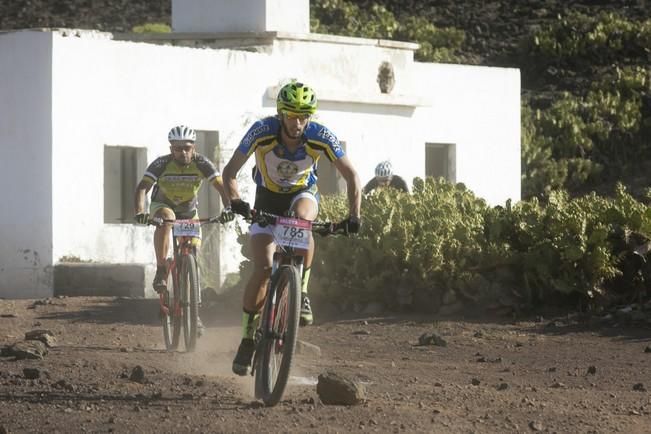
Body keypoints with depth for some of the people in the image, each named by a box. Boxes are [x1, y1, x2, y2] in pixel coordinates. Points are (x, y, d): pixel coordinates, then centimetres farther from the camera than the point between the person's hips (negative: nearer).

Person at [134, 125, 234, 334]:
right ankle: (161, 271, -35)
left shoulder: (202, 164, -24)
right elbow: (142, 187, -36)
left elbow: (221, 186, -32)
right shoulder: (162, 164, -27)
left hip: (189, 212, 2)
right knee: (166, 217, -39)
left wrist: (228, 208, -51)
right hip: (162, 206, -2)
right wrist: (140, 212, -54)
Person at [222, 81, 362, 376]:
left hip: (303, 192, 0)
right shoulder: (262, 131, -28)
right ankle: (248, 335, 2)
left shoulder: (321, 137, -27)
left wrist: (353, 216, -29)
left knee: (302, 217, -37)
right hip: (268, 197, 0)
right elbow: (230, 171, -23)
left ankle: (302, 294, -25)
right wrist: (235, 201, -42)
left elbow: (351, 176, -17)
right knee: (263, 268, -14)